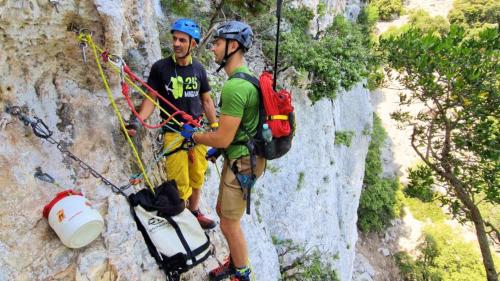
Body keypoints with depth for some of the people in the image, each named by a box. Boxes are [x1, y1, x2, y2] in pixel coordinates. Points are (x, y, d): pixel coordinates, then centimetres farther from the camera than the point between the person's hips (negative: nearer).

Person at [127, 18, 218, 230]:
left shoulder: (198, 69, 4)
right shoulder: (160, 67, -6)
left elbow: (207, 101, 11)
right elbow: (151, 98, -5)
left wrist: (215, 128, 9)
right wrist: (138, 120, -21)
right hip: (173, 134, -4)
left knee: (197, 178, 15)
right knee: (179, 184, -2)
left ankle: (194, 213, 36)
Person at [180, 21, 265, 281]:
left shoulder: (234, 86, -26)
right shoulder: (246, 76, 8)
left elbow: (223, 138, -23)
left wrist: (193, 135, -7)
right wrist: (218, 148, 18)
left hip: (242, 163, -10)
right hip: (238, 156, 10)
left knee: (229, 224, 5)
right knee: (223, 210, 22)